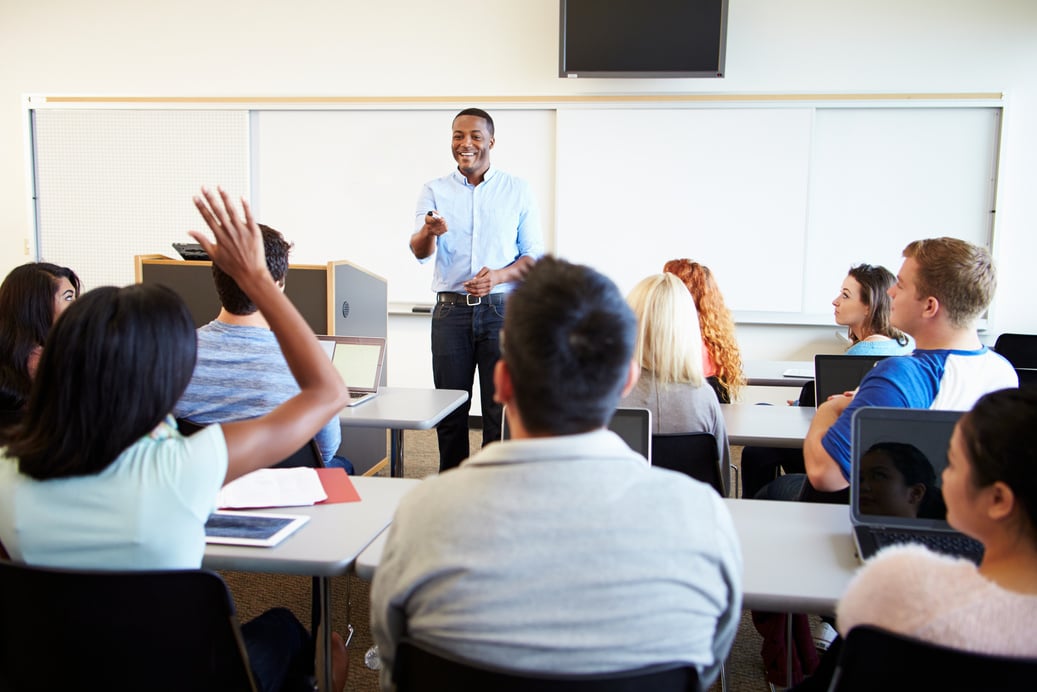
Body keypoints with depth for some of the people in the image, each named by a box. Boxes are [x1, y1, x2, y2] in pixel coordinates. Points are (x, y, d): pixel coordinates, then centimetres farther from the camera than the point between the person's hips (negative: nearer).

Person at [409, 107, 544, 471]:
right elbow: (419, 252, -5)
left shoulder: (517, 189, 7)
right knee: (451, 408, 6)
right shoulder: (434, 190, 8)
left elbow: (535, 255, 5)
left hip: (502, 308, -1)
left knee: (502, 408, 0)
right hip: (451, 309, 1)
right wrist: (428, 231, -29)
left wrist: (499, 276, -14)